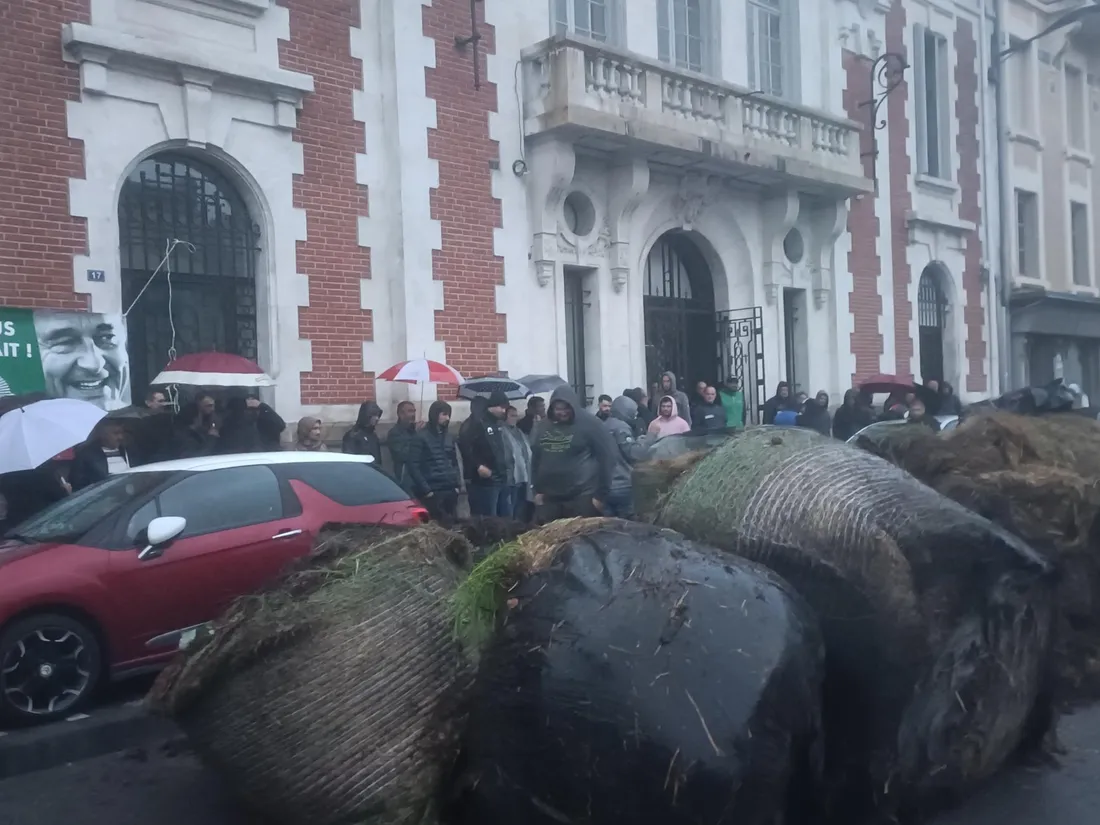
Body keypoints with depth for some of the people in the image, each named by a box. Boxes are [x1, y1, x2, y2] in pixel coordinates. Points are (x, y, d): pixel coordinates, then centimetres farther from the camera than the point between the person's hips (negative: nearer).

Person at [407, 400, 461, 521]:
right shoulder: (421, 437, -5)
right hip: (432, 492, -6)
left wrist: (457, 484, 7)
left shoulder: (448, 436, 15)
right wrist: (426, 490, -14)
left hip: (450, 490, 6)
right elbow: (413, 466, -10)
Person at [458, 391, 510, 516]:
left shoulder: (499, 423, 17)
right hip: (484, 481, -9)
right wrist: (478, 466, -21)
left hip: (501, 480, 9)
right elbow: (464, 445, -22)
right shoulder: (476, 422, -11)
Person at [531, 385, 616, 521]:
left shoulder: (589, 423, -6)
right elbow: (536, 458, 18)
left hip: (582, 497, -5)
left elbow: (607, 456, -8)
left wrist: (601, 494, -9)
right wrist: (538, 490, 13)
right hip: (549, 498, 6)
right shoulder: (545, 426, 10)